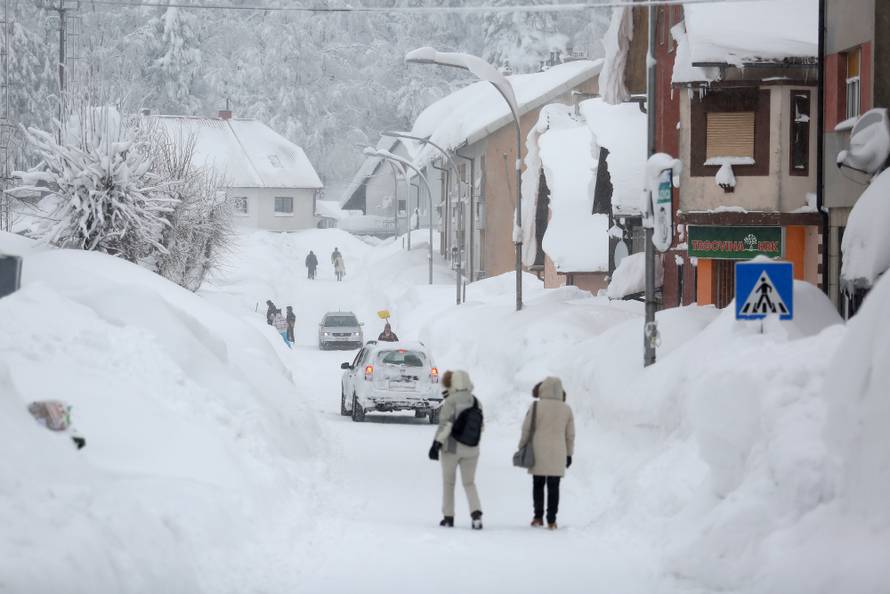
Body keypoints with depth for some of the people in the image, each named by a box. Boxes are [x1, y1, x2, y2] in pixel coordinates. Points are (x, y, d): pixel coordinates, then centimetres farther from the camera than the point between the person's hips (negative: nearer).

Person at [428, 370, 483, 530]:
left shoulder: (451, 401, -14)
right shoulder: (476, 402, 2)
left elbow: (445, 425, -18)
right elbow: (480, 426, 9)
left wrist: (437, 443, -13)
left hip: (452, 447, -4)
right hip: (471, 449, 4)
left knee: (448, 482, 11)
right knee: (469, 483, 10)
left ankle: (448, 517, 13)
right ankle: (476, 513, -12)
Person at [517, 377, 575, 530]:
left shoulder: (536, 406, -6)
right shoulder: (566, 409, 3)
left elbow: (526, 429, -4)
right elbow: (570, 435, 8)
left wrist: (522, 448, 8)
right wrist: (569, 454, 16)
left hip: (538, 453, -1)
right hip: (557, 454, 1)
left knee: (538, 484, 10)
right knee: (553, 487, 3)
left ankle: (538, 517, 6)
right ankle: (551, 520, -2)